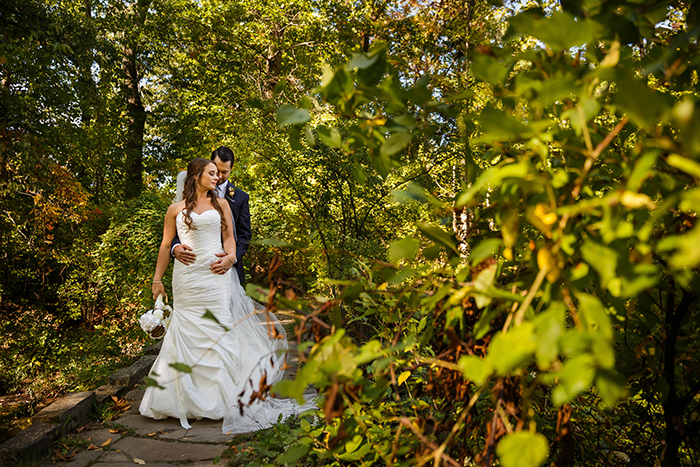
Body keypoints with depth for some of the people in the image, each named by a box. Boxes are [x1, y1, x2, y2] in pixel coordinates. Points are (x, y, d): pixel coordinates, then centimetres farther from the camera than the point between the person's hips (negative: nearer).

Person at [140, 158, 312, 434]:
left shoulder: (221, 205, 12)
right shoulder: (176, 209, 9)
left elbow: (229, 237, 10)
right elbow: (165, 245, 12)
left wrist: (229, 257, -11)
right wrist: (157, 279, 10)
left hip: (215, 274, 0)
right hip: (186, 278, 0)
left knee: (218, 330, -2)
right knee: (187, 333, 1)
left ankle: (225, 397, 4)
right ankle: (188, 397, 13)